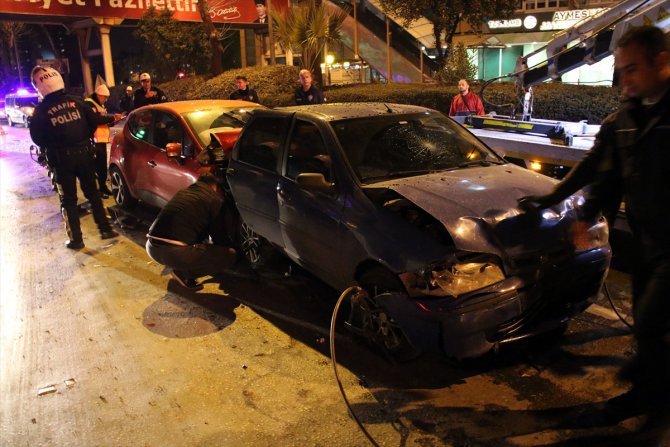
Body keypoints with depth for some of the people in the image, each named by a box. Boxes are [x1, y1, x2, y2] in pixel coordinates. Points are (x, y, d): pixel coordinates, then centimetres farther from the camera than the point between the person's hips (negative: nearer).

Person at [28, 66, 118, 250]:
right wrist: (111, 118, 21)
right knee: (92, 193, 15)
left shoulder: (40, 110, -7)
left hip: (61, 158, -2)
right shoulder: (76, 101, -3)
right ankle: (105, 229, 14)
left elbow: (37, 138, -4)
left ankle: (76, 239, 9)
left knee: (68, 199, 9)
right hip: (83, 153, 2)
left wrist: (51, 146, 16)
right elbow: (95, 120, 1)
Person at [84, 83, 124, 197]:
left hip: (102, 140, 10)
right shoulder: (89, 104, -10)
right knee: (96, 166, -9)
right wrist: (112, 117, -20)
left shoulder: (100, 105, 22)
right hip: (94, 140, -10)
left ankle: (103, 187, 25)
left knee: (103, 166, 15)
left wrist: (113, 120, 6)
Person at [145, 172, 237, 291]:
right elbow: (218, 236, 9)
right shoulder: (214, 199, 3)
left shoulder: (183, 192, 24)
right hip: (174, 252, -8)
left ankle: (181, 267, 17)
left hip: (152, 247, 8)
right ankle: (184, 273, 2)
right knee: (230, 256, 2)